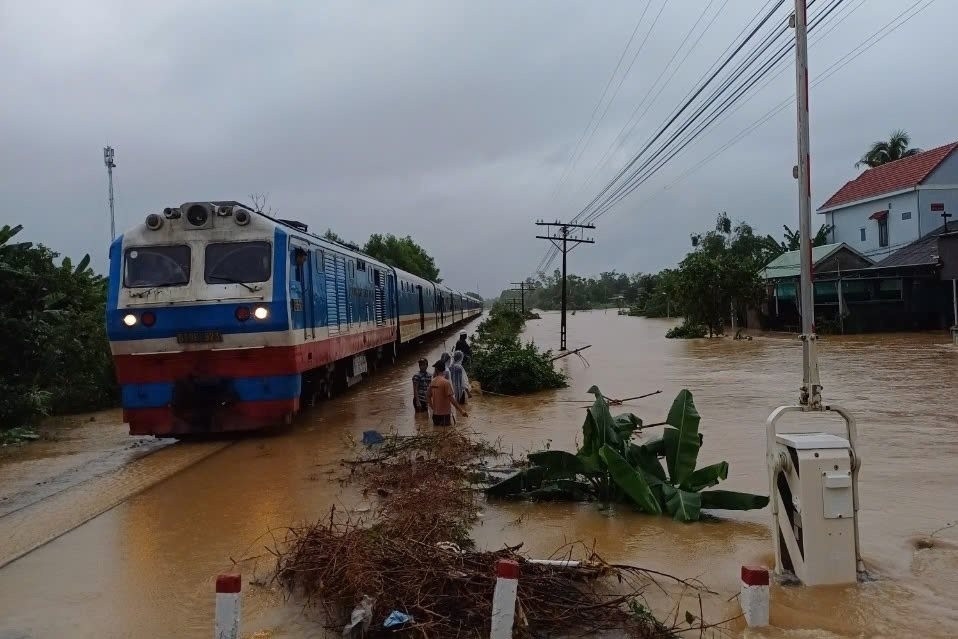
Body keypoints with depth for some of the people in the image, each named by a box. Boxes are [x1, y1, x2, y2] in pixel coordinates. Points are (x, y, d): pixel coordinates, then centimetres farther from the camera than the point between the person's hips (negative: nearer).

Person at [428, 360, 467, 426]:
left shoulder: (432, 382, 4)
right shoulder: (445, 382, -15)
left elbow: (429, 397, 12)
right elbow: (451, 399, -19)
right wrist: (461, 410, -17)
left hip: (435, 413, 6)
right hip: (445, 414, -6)